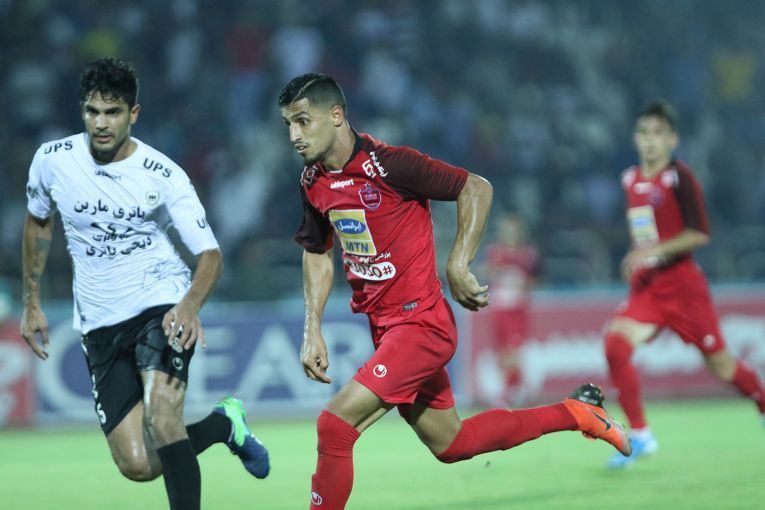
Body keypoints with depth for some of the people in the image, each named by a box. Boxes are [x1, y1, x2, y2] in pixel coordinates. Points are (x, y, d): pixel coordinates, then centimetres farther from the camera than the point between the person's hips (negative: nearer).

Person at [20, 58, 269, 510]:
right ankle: (223, 424, 23)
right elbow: (38, 222, 16)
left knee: (161, 418, -30)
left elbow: (210, 254, -16)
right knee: (138, 465, -5)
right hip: (100, 323, 3)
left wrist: (191, 306, -36)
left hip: (163, 304, -3)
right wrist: (32, 304, 15)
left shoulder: (164, 176, -13)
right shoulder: (53, 160, -5)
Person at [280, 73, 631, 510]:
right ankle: (574, 413, 34)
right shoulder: (313, 181, 3)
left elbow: (477, 189, -12)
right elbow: (318, 253, 18)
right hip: (384, 327, 8)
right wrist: (313, 330, 8)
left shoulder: (386, 164, -20)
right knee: (450, 445, 18)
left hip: (421, 323, -8)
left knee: (335, 426, -19)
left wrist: (458, 266, -18)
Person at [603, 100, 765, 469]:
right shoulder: (631, 180, 9)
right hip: (645, 287, 5)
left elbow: (699, 234, -16)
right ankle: (640, 435, -12)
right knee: (615, 345, -19)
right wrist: (635, 259, 13)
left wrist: (655, 251, -23)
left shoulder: (680, 177, -11)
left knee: (720, 364, 4)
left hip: (682, 283, -5)